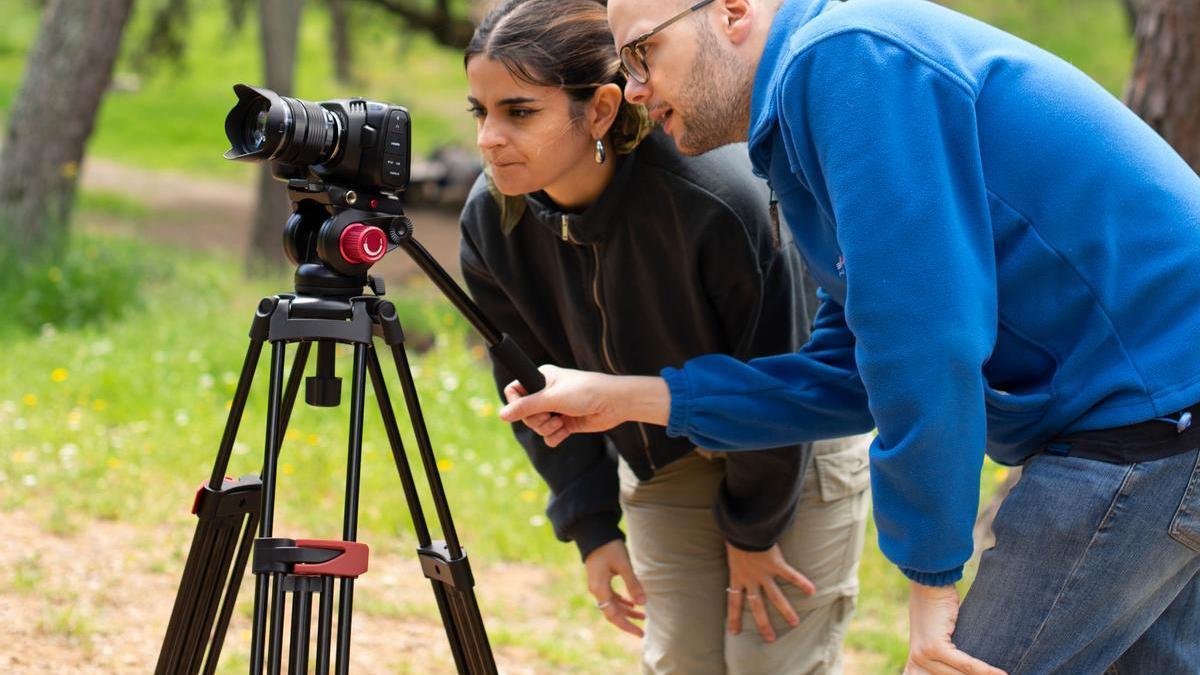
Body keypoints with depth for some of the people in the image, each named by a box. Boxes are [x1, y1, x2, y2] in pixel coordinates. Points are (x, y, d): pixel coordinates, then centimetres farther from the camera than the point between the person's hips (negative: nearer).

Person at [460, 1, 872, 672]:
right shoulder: (492, 222, -18)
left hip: (799, 446, -5)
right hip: (662, 459, 5)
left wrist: (752, 529, -13)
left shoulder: (721, 200, -36)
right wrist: (592, 527, -4)